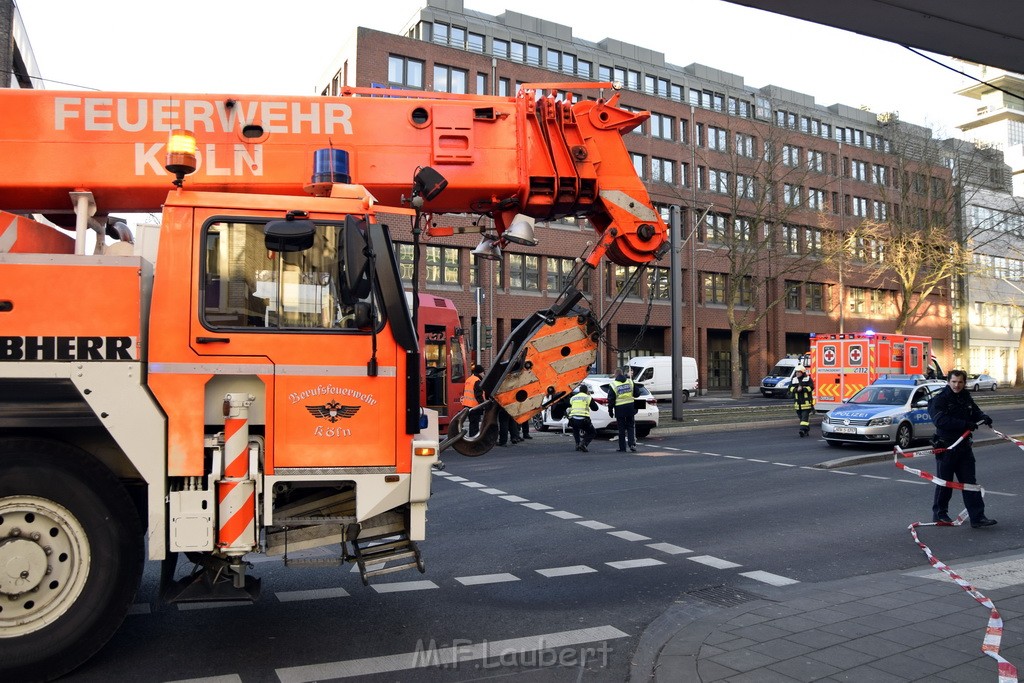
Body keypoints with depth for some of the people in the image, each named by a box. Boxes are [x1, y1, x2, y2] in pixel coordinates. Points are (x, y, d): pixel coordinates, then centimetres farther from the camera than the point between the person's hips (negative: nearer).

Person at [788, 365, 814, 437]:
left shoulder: (808, 379, 0)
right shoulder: (794, 380, 12)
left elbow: (811, 387, -9)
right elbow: (791, 388, 3)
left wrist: (802, 388, -19)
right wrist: (796, 389, -15)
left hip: (806, 401, -5)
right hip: (797, 402, 5)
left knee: (805, 416, -12)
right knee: (800, 417, 10)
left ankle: (803, 429, -20)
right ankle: (807, 430, 24)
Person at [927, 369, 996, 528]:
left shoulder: (966, 398, 10)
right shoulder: (939, 400, -11)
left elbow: (976, 412, 16)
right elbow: (940, 420, -24)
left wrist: (984, 418, -8)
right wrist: (965, 424, -29)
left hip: (964, 446, 6)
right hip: (945, 447, -6)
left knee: (970, 482, 5)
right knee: (944, 483, 4)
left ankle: (977, 518, 6)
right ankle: (939, 514, 19)